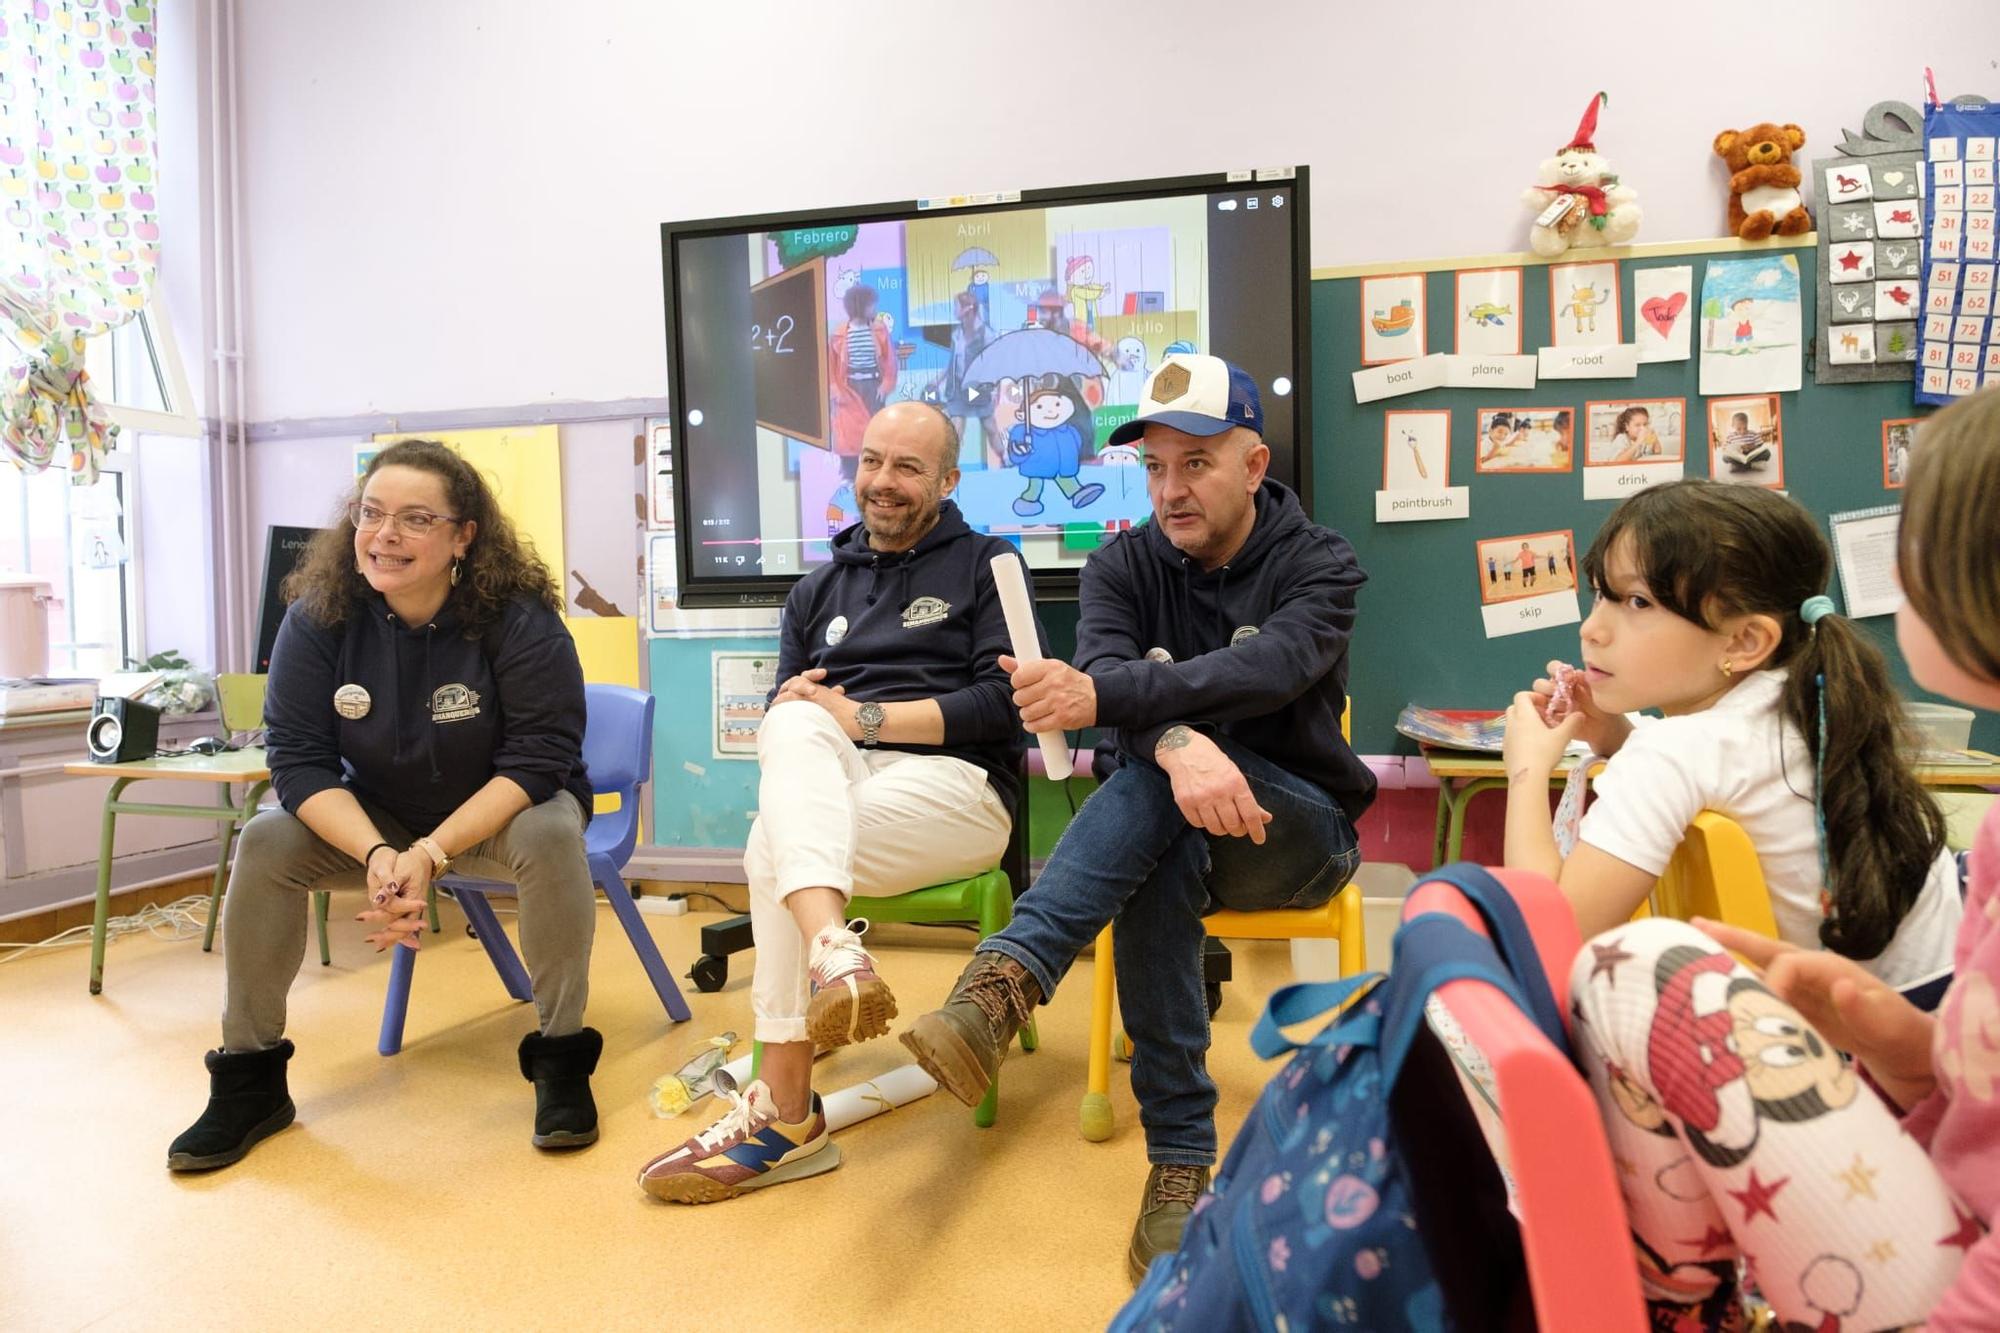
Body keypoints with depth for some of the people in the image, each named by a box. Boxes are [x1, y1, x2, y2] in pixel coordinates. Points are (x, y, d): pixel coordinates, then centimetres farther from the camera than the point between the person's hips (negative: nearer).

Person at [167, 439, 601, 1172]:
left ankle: (560, 1057, -17)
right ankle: (249, 1078, -2)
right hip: (373, 817, 4)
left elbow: (536, 761, -25)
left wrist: (431, 853, -34)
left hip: (504, 810, -3)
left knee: (552, 835, -34)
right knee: (266, 843, -18)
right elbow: (300, 760, -15)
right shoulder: (318, 617, -14)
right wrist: (376, 854, -32)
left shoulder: (519, 619, -24)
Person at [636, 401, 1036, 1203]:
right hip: (835, 782, 4)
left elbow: (1005, 702, -6)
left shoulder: (984, 565, 8)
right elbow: (784, 711, 19)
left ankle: (785, 1117, -22)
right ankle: (835, 958, -49)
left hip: (955, 782, -4)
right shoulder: (817, 591, 25)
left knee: (774, 850, -29)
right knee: (791, 726, -31)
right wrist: (796, 711, -7)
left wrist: (863, 717, -13)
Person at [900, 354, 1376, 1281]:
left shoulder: (1320, 566, -8)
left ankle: (1005, 983, -40)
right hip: (1173, 827, 2)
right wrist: (1177, 745, -46)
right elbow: (1105, 665, -22)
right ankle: (1179, 1159, -35)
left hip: (1303, 833, -2)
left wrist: (1101, 695, -47)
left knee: (1163, 850, -35)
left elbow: (1268, 668, -30)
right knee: (1163, 864, -36)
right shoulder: (1124, 565, 0)